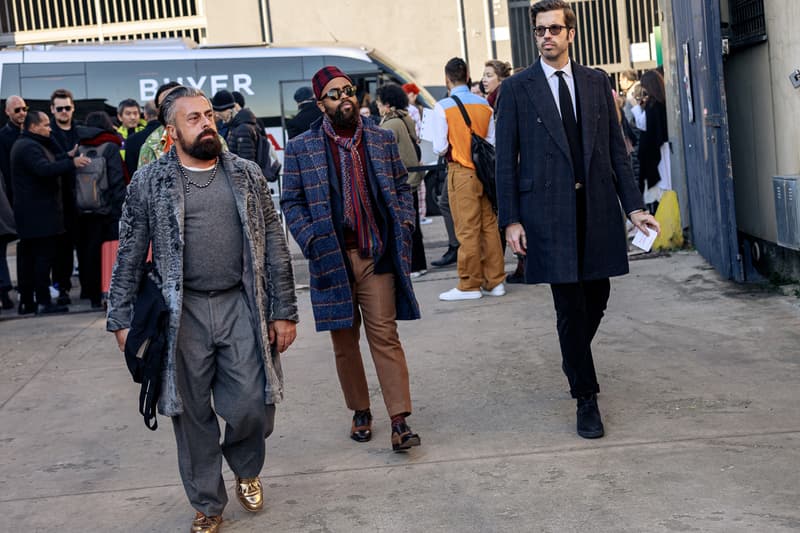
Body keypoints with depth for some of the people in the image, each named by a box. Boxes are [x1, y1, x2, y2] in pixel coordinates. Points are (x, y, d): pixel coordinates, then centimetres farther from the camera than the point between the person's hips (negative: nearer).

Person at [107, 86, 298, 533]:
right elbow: (129, 256, 4)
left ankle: (246, 470, 32)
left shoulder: (247, 174, 6)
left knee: (253, 406, -2)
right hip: (181, 314, -1)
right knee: (193, 416, 6)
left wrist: (284, 311, 3)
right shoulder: (149, 182, 1)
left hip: (241, 306, 1)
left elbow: (275, 246, 7)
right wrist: (122, 320, 1)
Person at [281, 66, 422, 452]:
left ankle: (400, 421, -4)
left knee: (385, 336, -5)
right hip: (332, 259, 0)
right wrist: (312, 242, -8)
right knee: (344, 341, 9)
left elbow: (401, 187, 15)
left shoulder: (382, 140, 9)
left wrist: (404, 227, 1)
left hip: (378, 256, 0)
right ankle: (360, 413, 24)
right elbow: (291, 202, 3)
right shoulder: (302, 148, 2)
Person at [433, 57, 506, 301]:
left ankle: (469, 285, 5)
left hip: (461, 172, -4)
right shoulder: (484, 104, 3)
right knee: (489, 226, 9)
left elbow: (440, 147, -10)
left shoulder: (443, 107, -10)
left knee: (467, 230, 0)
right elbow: (493, 141, 5)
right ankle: (495, 281, 14)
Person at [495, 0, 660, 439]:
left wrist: (632, 205, 4)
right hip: (548, 210, -3)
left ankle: (575, 357, 40)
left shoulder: (596, 83, 10)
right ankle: (586, 398, 8)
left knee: (597, 296, 11)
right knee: (570, 304, -2)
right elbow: (505, 159, 0)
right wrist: (511, 219, -6)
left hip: (597, 206, 4)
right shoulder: (517, 88, 1)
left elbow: (616, 148, 11)